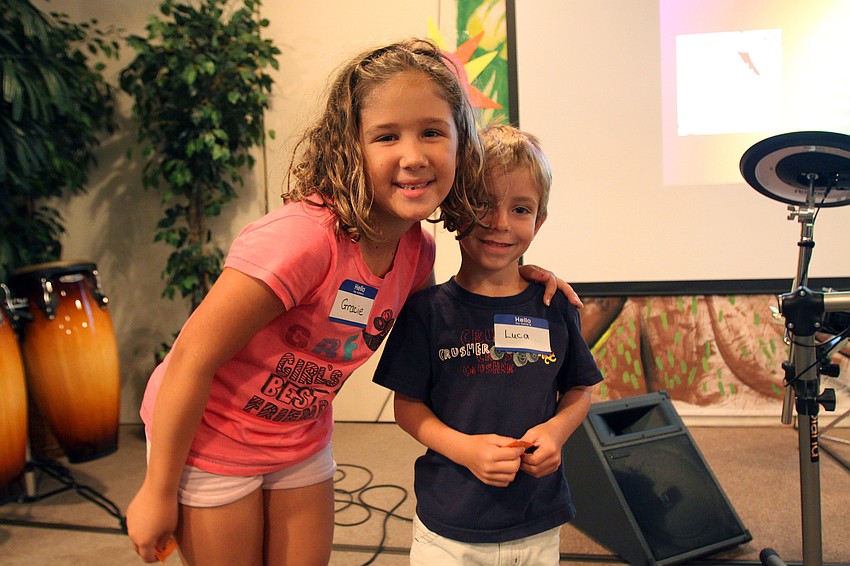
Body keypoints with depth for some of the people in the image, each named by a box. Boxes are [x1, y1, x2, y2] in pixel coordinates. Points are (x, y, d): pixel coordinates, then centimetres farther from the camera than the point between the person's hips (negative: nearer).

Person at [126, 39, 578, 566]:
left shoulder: (417, 247, -11)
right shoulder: (306, 236, -34)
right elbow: (193, 357, -27)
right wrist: (158, 492, -16)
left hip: (302, 439, 6)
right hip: (210, 440, -5)